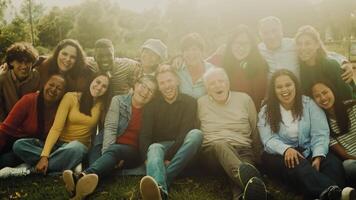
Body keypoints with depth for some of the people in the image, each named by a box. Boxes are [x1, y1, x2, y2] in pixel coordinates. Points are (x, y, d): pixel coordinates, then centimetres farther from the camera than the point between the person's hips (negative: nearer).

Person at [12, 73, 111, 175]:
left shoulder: (102, 105, 0)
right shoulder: (71, 97, -5)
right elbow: (56, 128, -13)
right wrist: (44, 155, -23)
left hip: (79, 146, -1)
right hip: (58, 143, 1)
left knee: (75, 148, -39)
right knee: (19, 145, -21)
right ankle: (69, 163, -24)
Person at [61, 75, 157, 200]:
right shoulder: (119, 100, 2)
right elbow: (110, 128, -7)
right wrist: (107, 153, -22)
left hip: (134, 151, -1)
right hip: (114, 148, 2)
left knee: (114, 150, -34)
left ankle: (84, 176, -63)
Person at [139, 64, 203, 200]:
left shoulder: (189, 102, 1)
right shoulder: (151, 106, 6)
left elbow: (185, 133, -10)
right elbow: (145, 136, -3)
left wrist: (168, 157, -22)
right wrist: (147, 158, -23)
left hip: (180, 149, 0)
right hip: (159, 145, 0)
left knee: (196, 134, -31)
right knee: (154, 148, -35)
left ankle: (159, 181, -39)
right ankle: (159, 189, -68)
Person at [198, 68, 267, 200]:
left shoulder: (244, 99, 11)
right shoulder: (201, 103, 11)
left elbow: (255, 132, 16)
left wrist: (258, 158, 13)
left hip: (242, 149, 2)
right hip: (212, 151, -1)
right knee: (220, 145, -39)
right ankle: (249, 177, -67)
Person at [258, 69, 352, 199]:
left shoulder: (309, 104, 5)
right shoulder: (266, 112, 4)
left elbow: (320, 134, -5)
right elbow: (269, 140, -9)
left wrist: (318, 156, -23)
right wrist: (286, 149, -31)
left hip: (309, 152, 3)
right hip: (280, 155, -2)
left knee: (334, 164, -29)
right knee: (298, 167, -36)